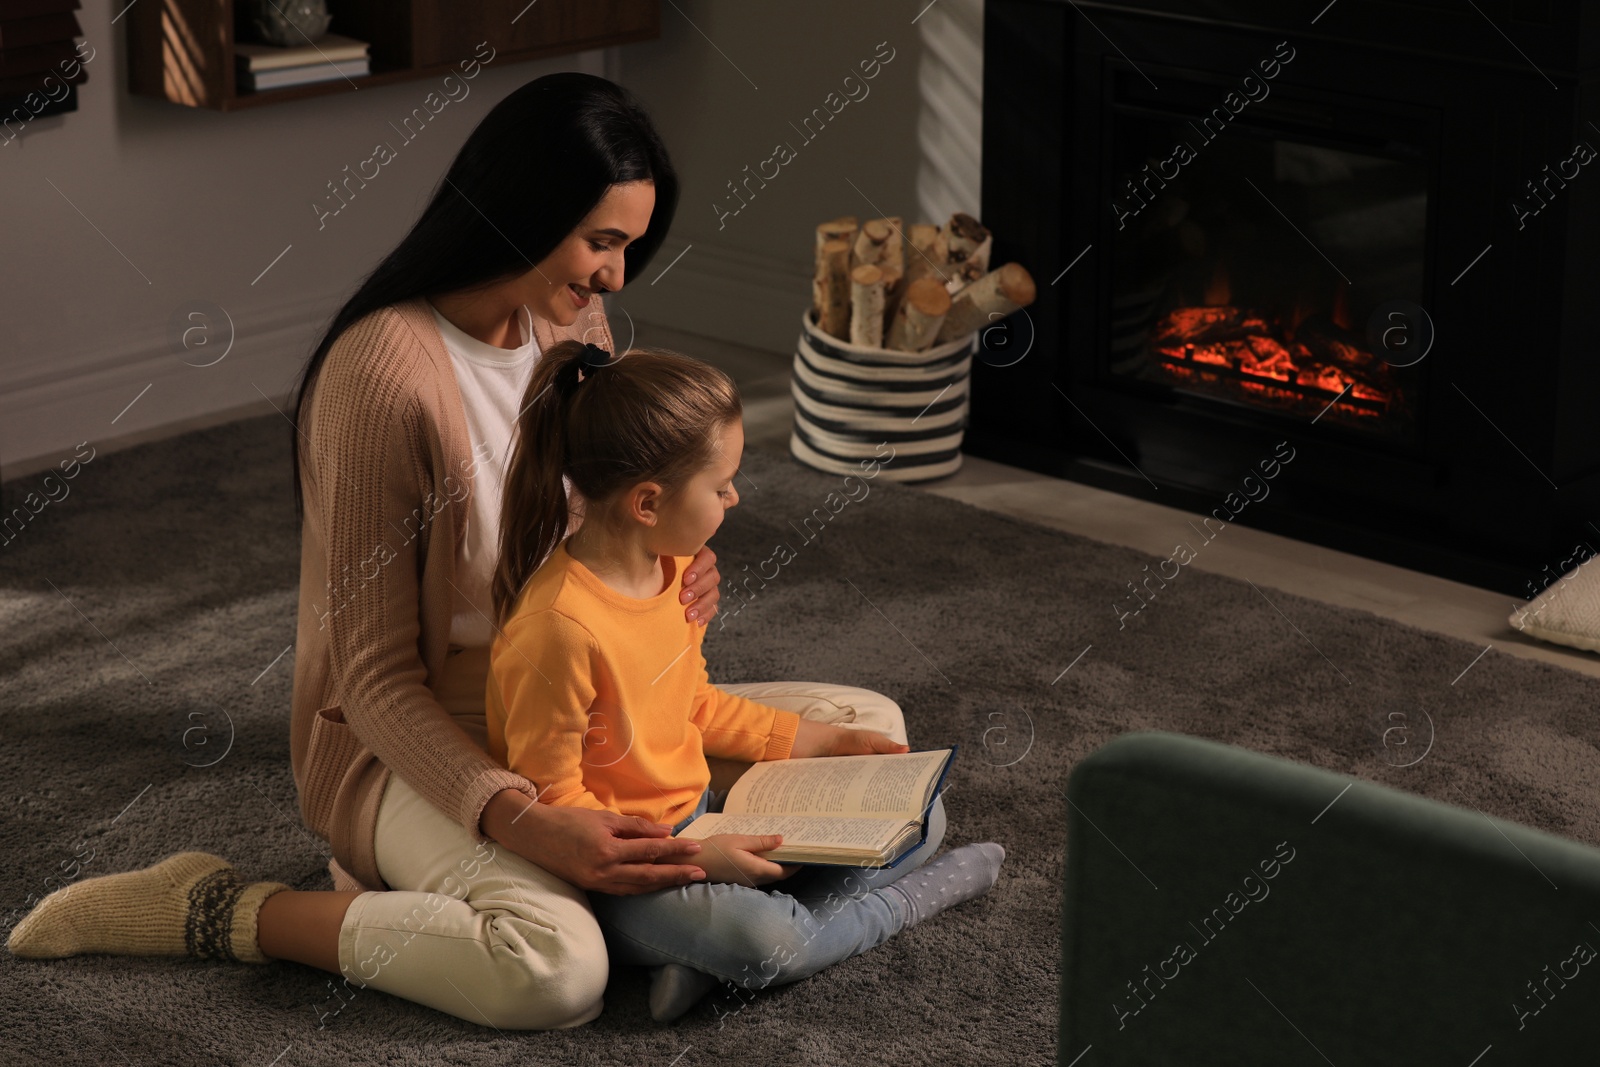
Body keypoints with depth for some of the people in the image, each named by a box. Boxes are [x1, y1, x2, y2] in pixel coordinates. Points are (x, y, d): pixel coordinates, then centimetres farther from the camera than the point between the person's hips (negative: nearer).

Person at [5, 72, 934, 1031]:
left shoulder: (573, 325, 2)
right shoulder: (384, 371, -23)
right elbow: (378, 680, -20)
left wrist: (673, 577, -9)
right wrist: (522, 823, -34)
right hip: (415, 746, -9)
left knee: (872, 731, 0)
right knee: (555, 969, -36)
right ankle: (216, 912, -11)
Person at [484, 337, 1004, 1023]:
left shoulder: (674, 566, 1)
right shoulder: (559, 629, -28)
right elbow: (550, 802, -22)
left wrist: (813, 740, 9)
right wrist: (690, 859, -24)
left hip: (702, 818, 9)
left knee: (916, 812, 4)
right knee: (763, 942, -36)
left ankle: (712, 951, -12)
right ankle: (925, 892, -5)